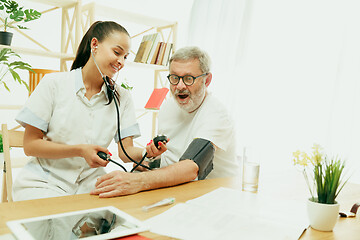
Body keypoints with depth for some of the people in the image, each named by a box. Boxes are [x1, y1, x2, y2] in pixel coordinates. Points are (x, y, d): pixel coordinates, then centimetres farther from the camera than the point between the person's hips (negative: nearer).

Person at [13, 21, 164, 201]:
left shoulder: (122, 97, 6)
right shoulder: (54, 83, -4)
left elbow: (126, 151, 0)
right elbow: (30, 145, -6)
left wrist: (148, 153, -23)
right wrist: (80, 150, -19)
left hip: (90, 184, 4)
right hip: (45, 182, -3)